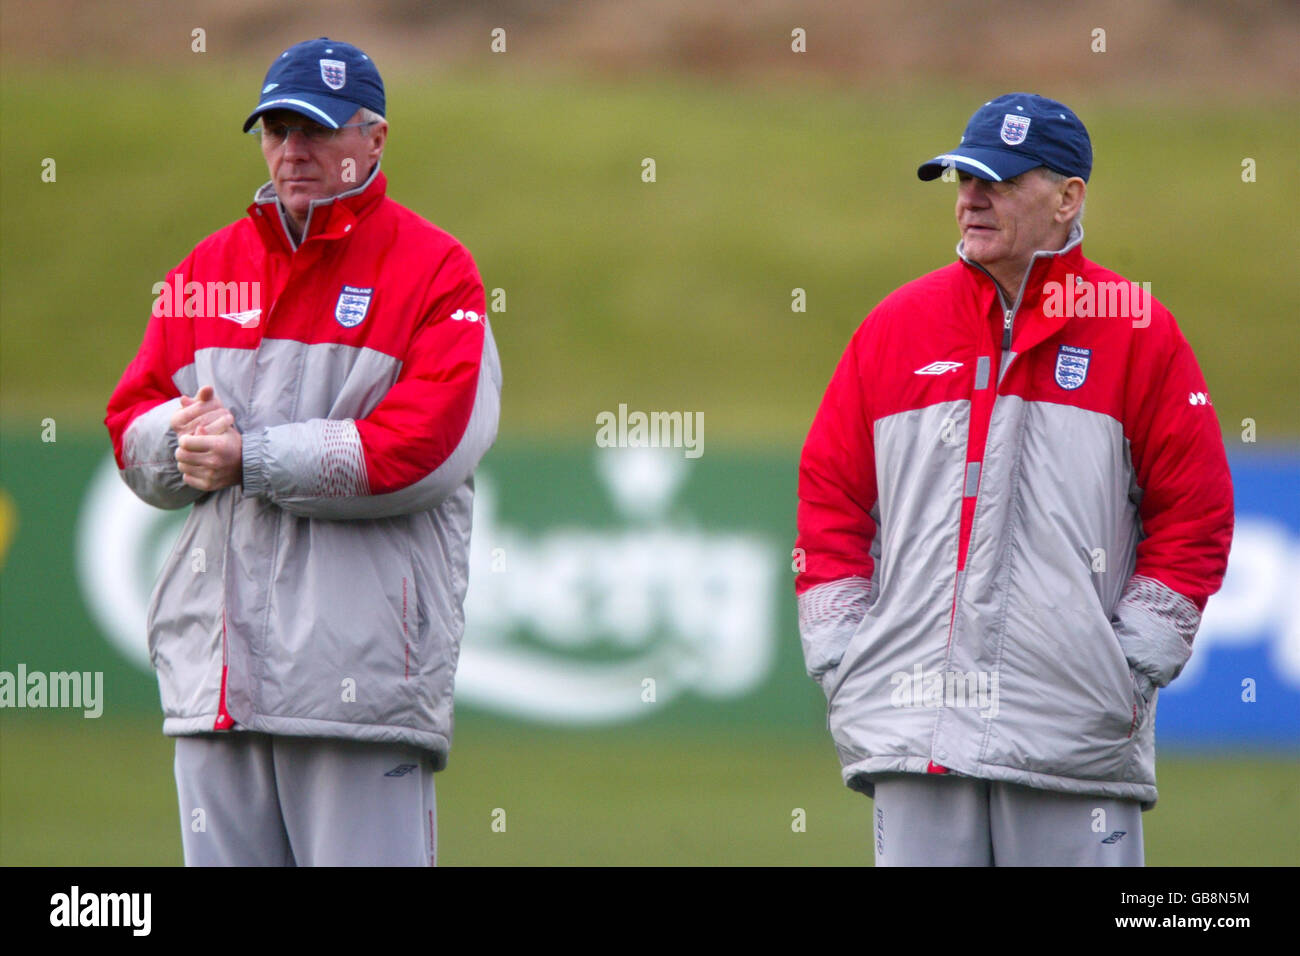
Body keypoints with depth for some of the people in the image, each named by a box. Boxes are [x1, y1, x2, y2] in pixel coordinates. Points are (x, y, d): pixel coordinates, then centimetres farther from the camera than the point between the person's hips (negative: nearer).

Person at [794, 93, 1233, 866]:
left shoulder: (1139, 331, 4)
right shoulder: (896, 326, 13)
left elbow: (1193, 513, 3)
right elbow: (829, 501, 15)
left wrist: (1136, 660, -4)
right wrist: (837, 656, 5)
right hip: (912, 719, 3)